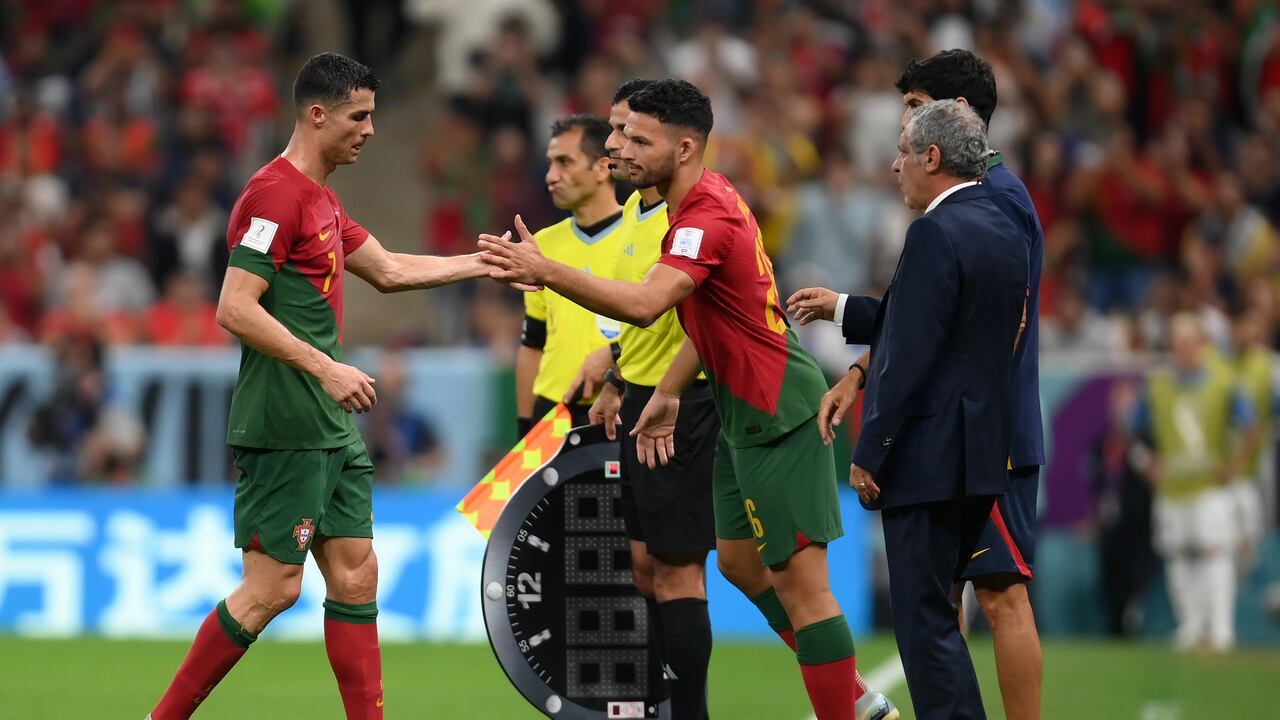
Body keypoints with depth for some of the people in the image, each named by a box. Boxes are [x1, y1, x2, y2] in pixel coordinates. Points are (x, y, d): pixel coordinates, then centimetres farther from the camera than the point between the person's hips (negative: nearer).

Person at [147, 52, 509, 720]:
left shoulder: (321, 200, 17)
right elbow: (235, 310, -20)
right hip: (283, 431, -10)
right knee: (272, 586, -8)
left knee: (356, 577, 6)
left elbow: (388, 270, 29)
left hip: (330, 429, 10)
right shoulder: (275, 194, -14)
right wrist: (325, 368, -22)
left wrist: (485, 263, 26)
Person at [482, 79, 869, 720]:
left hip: (776, 414, -11)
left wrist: (545, 271, -40)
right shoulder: (709, 200, 10)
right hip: (746, 410, 11)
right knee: (738, 561, 18)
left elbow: (644, 305, -38)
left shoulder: (707, 217, -23)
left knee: (799, 583, -8)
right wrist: (668, 393, 22)